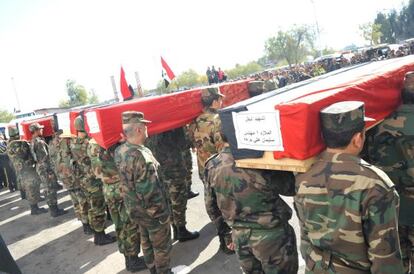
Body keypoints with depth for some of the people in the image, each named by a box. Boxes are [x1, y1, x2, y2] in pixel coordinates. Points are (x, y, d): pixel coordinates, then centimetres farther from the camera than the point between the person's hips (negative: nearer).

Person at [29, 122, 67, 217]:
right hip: (45, 168, -9)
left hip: (39, 167, 9)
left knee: (49, 189, 17)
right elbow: (44, 157, -21)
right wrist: (49, 171, -19)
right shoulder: (39, 142, -18)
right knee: (52, 189, -3)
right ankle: (55, 211, 3)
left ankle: (53, 209, 25)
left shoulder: (32, 141, 11)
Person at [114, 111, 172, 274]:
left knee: (146, 242, 26)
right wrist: (162, 212, -16)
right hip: (151, 211, -8)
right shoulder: (142, 156, -31)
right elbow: (150, 192, -28)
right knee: (162, 245, 14)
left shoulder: (119, 152, -5)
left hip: (134, 208, 8)